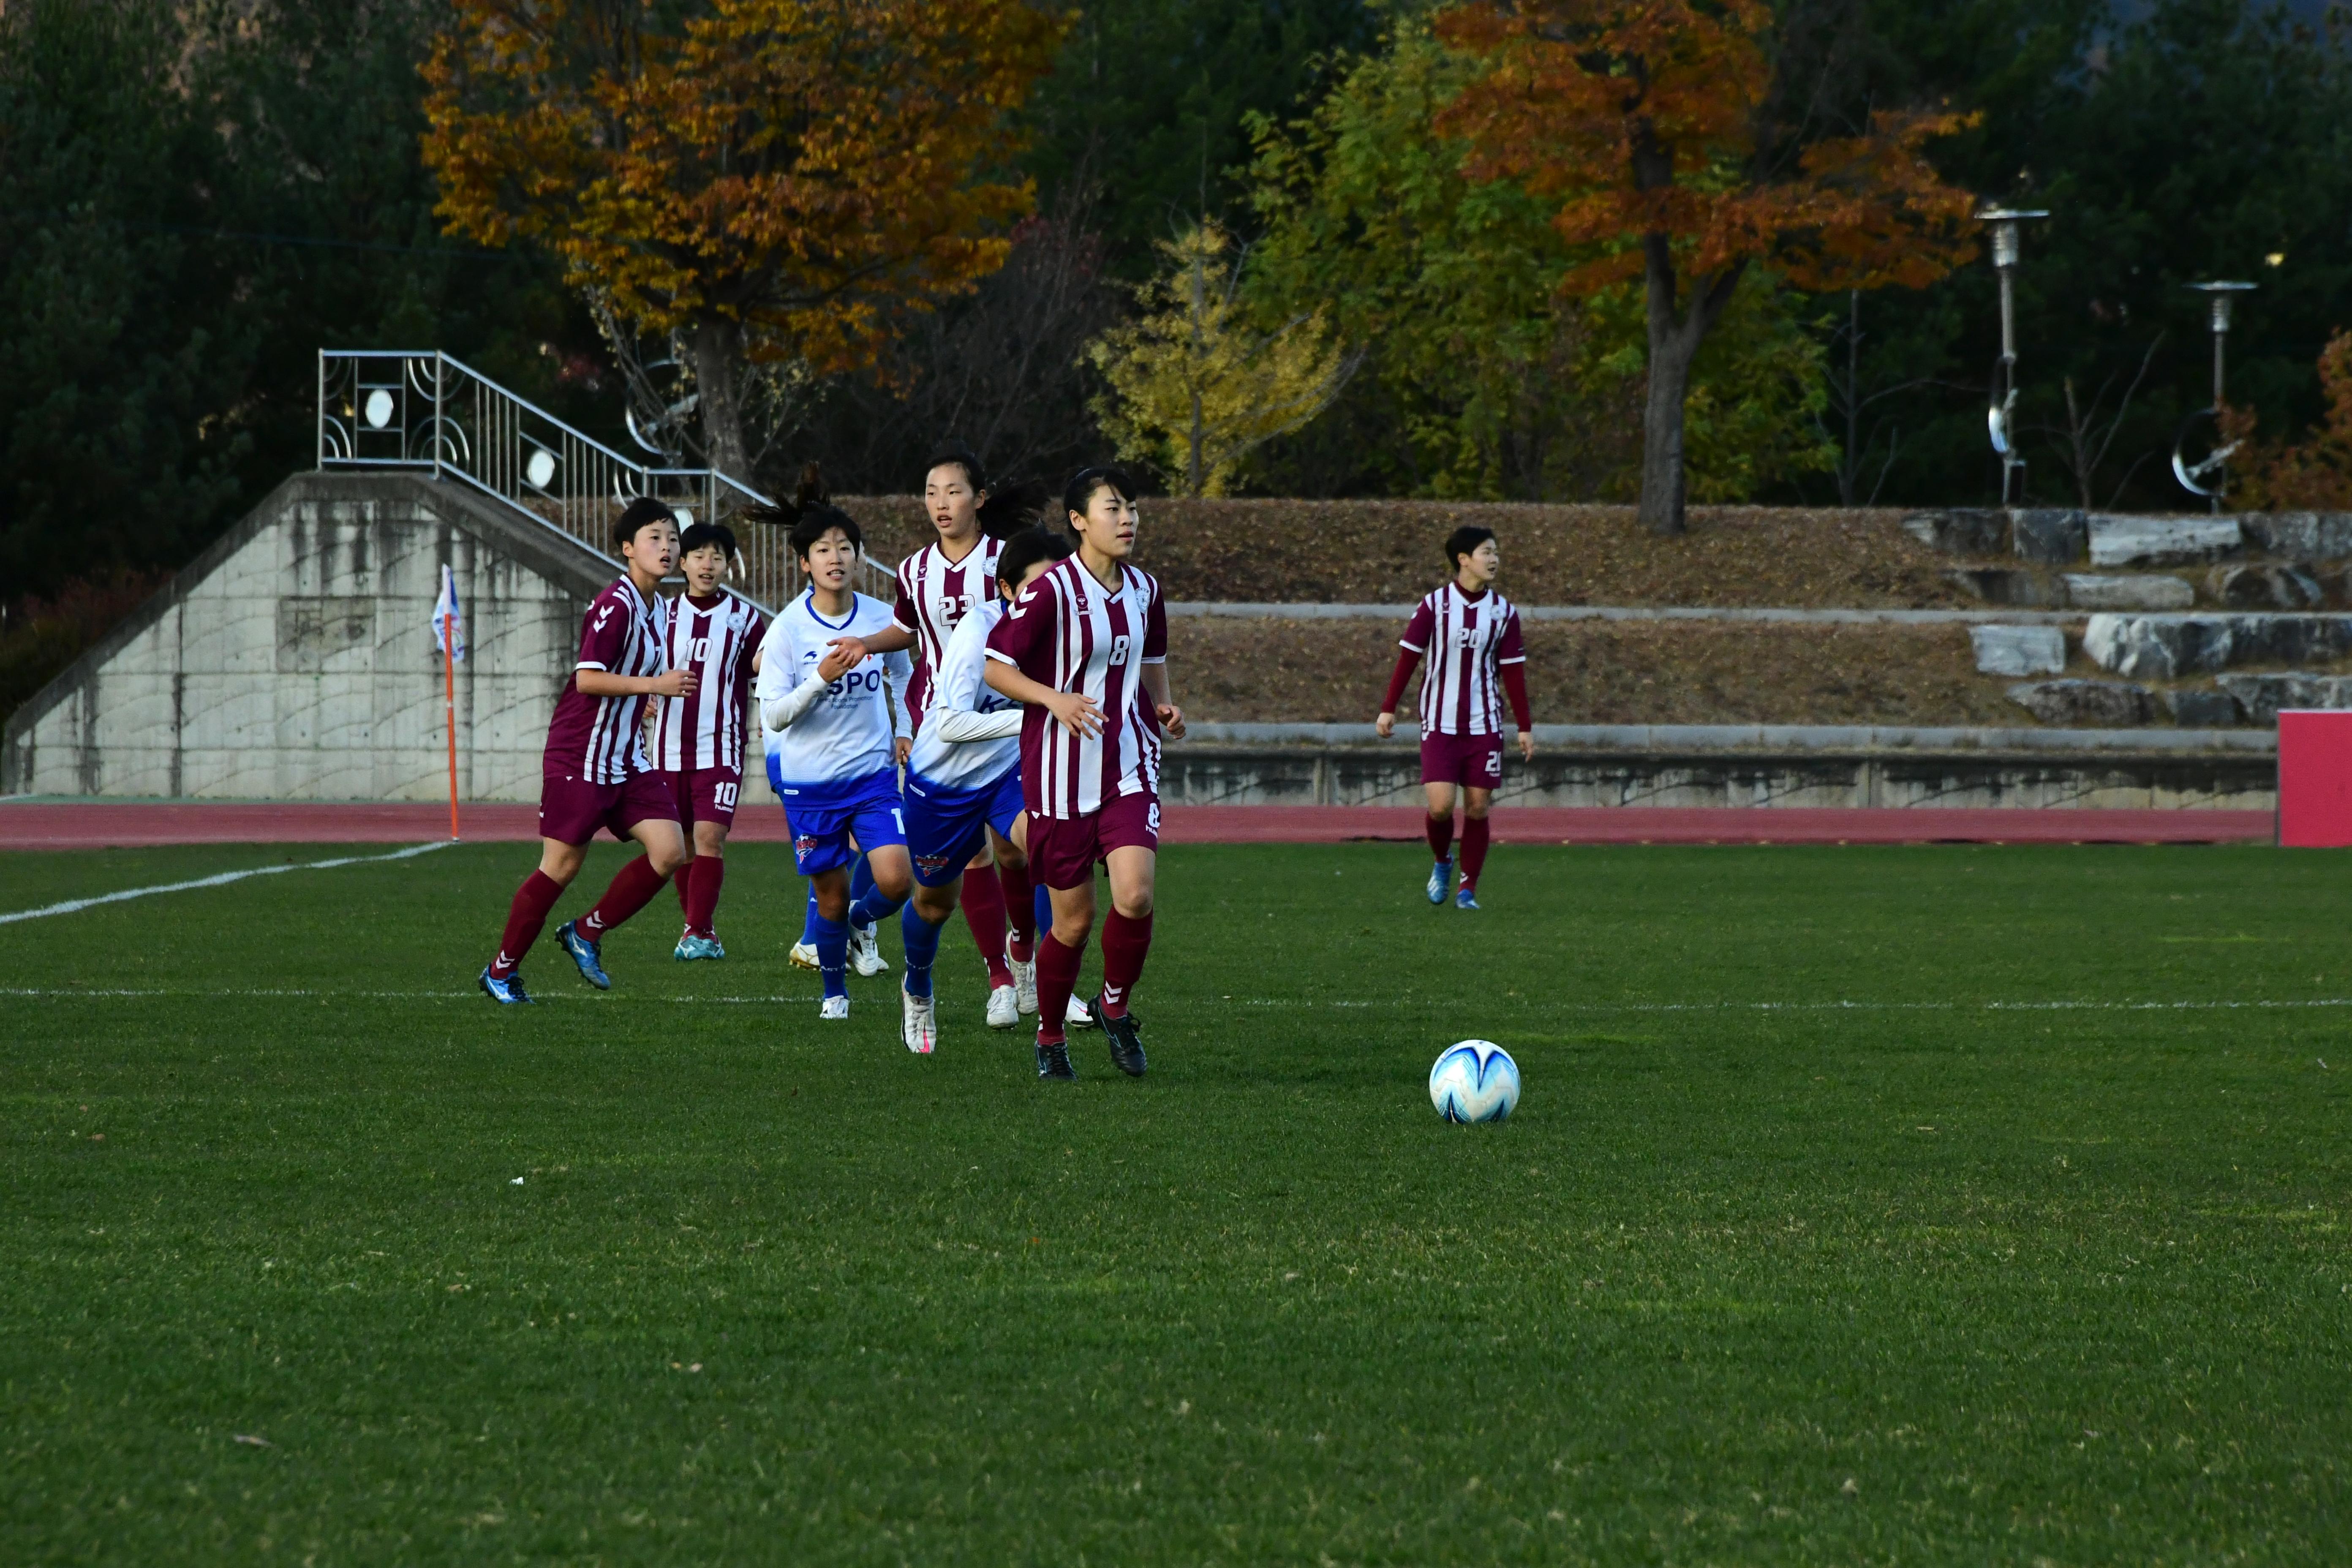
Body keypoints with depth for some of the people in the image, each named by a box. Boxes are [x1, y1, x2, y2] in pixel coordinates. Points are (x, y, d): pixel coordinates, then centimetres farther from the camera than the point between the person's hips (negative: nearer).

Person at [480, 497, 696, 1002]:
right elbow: (588, 678, -24)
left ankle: (587, 933, 8)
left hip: (628, 760, 8)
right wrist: (654, 684, -25)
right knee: (561, 865, -3)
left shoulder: (660, 609, 10)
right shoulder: (615, 606, -17)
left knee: (669, 851, -7)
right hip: (580, 757, -8)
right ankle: (502, 970, 12)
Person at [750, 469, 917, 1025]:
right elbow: (774, 715, -14)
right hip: (809, 780, -2)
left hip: (872, 771, 2)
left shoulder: (881, 619, -3)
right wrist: (820, 680, -27)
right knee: (831, 896, 5)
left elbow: (903, 676, 19)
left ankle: (862, 919, 19)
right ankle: (835, 993, 28)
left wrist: (904, 734, 15)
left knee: (895, 880, -16)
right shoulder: (788, 628, -10)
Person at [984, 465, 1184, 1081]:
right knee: (1074, 920, 1)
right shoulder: (1052, 590, -12)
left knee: (1135, 895, -17)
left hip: (1129, 770, 4)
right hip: (1061, 775, -4)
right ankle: (1050, 1039, 25)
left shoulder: (1143, 590, 7)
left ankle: (1116, 1006, 10)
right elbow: (995, 666, -9)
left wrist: (1164, 708, 5)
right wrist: (1056, 699, -23)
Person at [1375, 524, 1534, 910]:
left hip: (1484, 726, 2)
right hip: (1440, 724, -2)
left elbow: (1513, 672, 6)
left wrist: (1525, 728, 5)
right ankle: (1442, 863, 18)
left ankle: (1468, 889, 12)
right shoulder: (1434, 606, -5)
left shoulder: (1503, 612, 2)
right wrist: (1388, 709, -3)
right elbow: (1408, 657, 0)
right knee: (1440, 805, -12)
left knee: (1477, 808, 0)